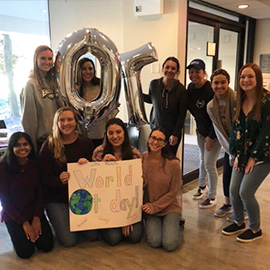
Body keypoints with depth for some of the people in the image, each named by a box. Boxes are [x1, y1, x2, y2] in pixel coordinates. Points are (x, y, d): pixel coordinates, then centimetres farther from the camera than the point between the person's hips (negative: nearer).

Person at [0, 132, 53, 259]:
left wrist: (37, 217, -12)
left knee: (47, 246, -7)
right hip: (13, 214, -3)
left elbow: (39, 193, -1)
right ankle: (17, 233, 17)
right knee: (25, 252, -12)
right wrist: (24, 223, -13)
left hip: (34, 211, 3)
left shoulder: (35, 165, -5)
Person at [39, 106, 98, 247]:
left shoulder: (86, 143, -2)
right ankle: (58, 221, 24)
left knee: (92, 235, -4)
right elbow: (44, 178, -9)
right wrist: (60, 181, -30)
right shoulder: (49, 145, -10)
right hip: (57, 199, -2)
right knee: (69, 241, -8)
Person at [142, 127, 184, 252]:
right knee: (154, 242, -17)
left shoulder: (173, 163, -15)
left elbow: (173, 192, -9)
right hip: (149, 208, 2)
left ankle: (178, 226, 17)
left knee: (170, 245, -15)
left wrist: (155, 206, -12)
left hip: (169, 208, -2)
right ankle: (152, 225, 16)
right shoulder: (142, 158, -7)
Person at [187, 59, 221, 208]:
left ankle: (212, 197, 16)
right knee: (202, 159, 20)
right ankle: (202, 186, 40)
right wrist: (198, 125, 12)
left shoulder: (210, 90, -24)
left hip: (213, 132, -7)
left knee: (209, 164, -2)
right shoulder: (190, 87, -1)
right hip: (201, 130, 7)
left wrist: (211, 137, -18)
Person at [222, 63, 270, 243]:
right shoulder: (240, 101, 6)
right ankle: (239, 223, 30)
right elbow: (236, 128, 8)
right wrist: (237, 154, 3)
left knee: (245, 192, -7)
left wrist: (254, 157, -14)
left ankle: (255, 229, 17)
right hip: (243, 153, 7)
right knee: (233, 190, 6)